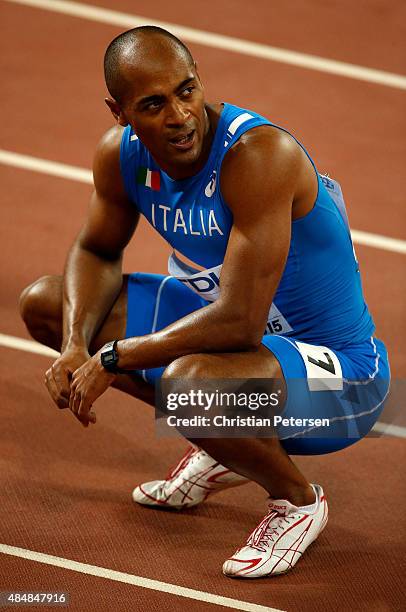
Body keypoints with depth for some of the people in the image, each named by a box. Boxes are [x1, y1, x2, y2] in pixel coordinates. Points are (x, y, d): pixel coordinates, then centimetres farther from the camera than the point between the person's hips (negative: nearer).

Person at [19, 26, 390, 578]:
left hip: (340, 372, -8)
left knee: (186, 379, -39)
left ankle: (297, 499, -5)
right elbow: (97, 252, 12)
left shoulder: (259, 154, -31)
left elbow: (239, 322, -35)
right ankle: (221, 449, 15)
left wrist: (114, 358, -25)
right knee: (44, 303, 7)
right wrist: (76, 344, -8)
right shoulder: (122, 154, -8)